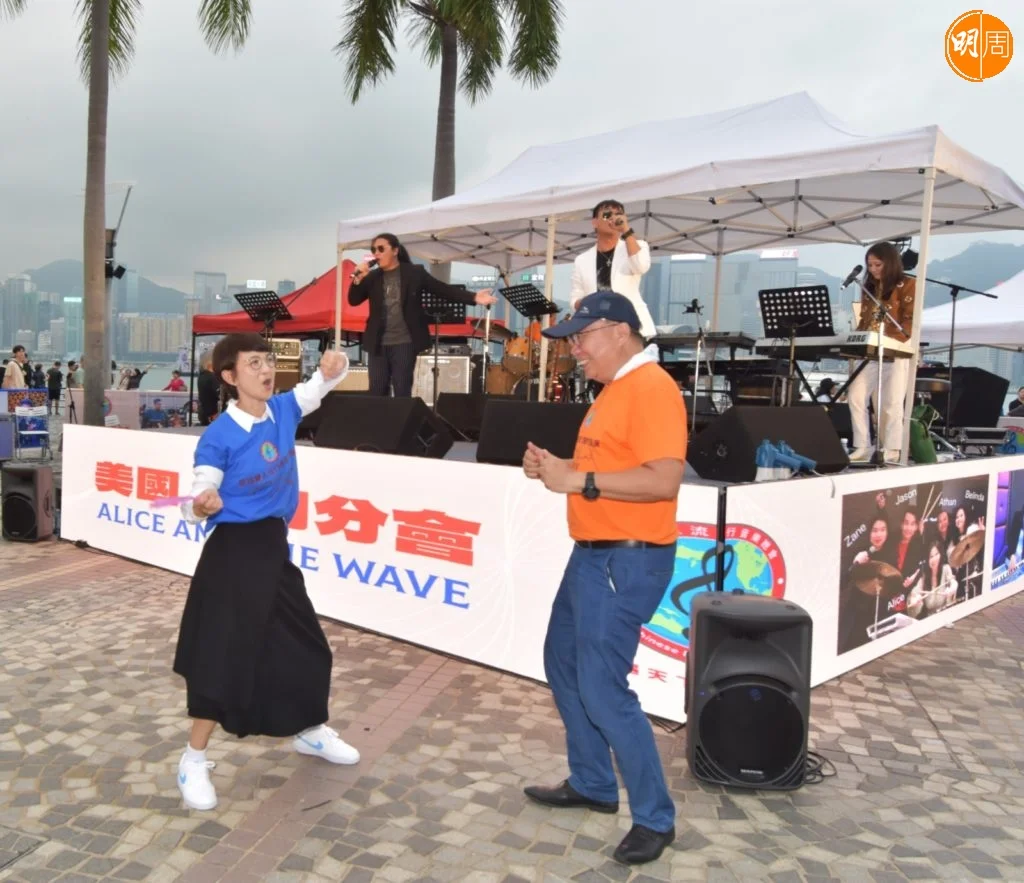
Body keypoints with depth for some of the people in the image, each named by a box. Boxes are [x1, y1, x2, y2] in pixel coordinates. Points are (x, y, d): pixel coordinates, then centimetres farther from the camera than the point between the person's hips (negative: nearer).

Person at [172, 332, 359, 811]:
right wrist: (201, 506, -40)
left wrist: (334, 365, -11)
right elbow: (197, 500, -16)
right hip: (233, 552, -7)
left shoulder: (283, 409, 0)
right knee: (225, 656, -4)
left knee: (306, 645, 18)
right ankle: (194, 761, 17)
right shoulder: (218, 437, -18)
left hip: (273, 545, 7)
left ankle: (309, 731, 41)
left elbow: (320, 385, 13)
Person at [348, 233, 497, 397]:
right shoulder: (372, 277, 7)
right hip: (378, 344, 3)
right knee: (377, 392, 5)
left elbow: (443, 289, -2)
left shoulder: (414, 272, -1)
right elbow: (353, 301, 5)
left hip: (405, 342, -3)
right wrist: (357, 279, -15)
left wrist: (474, 298, -14)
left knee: (402, 392, 1)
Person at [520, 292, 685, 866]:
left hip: (627, 562, -11)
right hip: (594, 555, 11)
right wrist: (557, 467, 6)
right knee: (563, 666, 19)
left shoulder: (651, 388, -17)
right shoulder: (616, 388, 14)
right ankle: (592, 785, 35)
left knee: (603, 690, -6)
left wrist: (579, 481, -23)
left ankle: (655, 818, 12)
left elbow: (663, 480, -27)